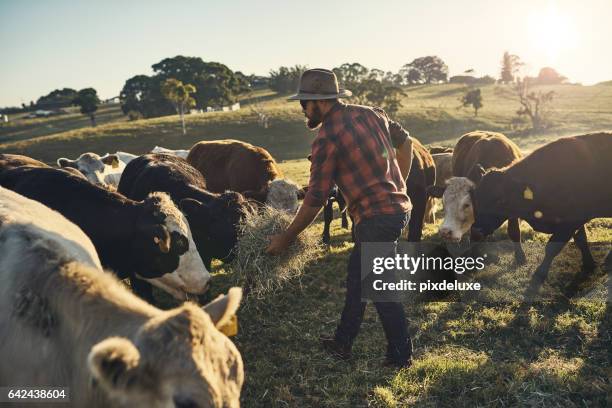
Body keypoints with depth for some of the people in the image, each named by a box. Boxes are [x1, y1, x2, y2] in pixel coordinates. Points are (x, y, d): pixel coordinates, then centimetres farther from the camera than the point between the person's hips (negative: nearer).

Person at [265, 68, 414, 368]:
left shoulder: (326, 139, -15)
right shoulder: (370, 113, 8)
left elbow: (315, 200, -14)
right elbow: (405, 142, 18)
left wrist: (285, 239, -5)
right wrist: (398, 185, 21)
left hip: (375, 217, -9)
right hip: (399, 206, 9)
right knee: (356, 279, 18)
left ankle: (400, 355, 20)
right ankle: (342, 343, 31)